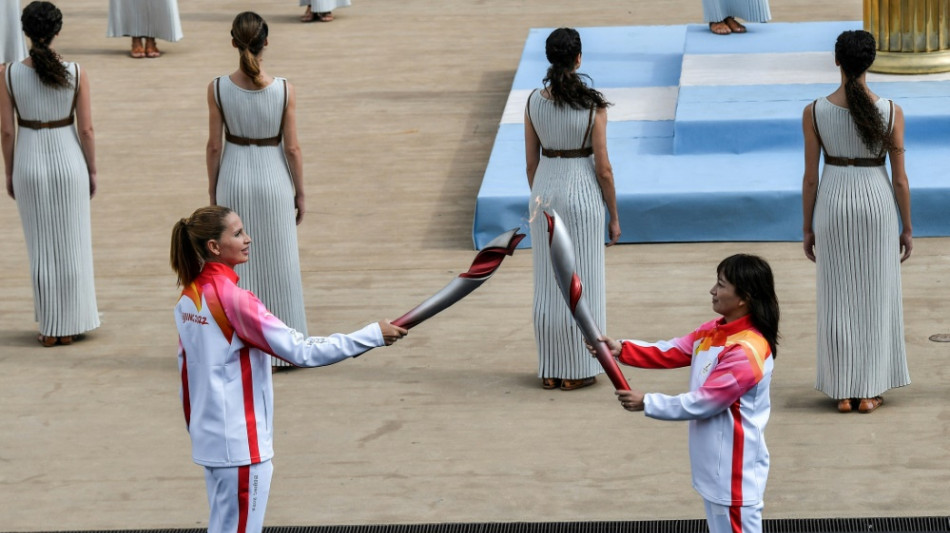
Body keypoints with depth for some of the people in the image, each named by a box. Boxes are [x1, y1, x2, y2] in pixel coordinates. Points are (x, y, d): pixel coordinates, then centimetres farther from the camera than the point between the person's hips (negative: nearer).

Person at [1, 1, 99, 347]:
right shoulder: (75, 73, -12)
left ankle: (50, 330, 14)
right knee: (71, 247, 11)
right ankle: (70, 328, 15)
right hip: (68, 162, 0)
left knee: (41, 249, 11)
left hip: (30, 165, 0)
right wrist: (92, 171, 6)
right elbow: (86, 129, -8)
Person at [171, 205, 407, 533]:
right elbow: (300, 351, -21)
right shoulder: (231, 298, -20)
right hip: (241, 444, -8)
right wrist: (373, 335, -17)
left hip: (209, 436, 8)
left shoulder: (189, 296, 5)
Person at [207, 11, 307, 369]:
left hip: (234, 179, 1)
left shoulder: (218, 89, -12)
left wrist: (212, 191, 7)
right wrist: (300, 193, 4)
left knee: (238, 266, 12)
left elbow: (214, 145, -5)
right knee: (277, 265, 11)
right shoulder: (284, 90, -14)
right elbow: (292, 147, -8)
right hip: (274, 179, -1)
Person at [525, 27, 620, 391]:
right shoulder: (593, 106, -15)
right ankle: (578, 371, 10)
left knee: (548, 284, 12)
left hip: (545, 189, 4)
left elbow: (531, 161, 4)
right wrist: (614, 216, -1)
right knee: (581, 284, 6)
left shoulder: (534, 102, -4)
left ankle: (550, 371, 17)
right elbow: (603, 169, -12)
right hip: (582, 194, -4)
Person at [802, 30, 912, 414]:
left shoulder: (815, 112, -10)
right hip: (877, 204, -1)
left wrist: (807, 229, 7)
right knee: (875, 298, 10)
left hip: (833, 205, 1)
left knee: (838, 300, 10)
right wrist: (907, 229, 5)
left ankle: (842, 392, 12)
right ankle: (867, 393, 11)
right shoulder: (890, 111, -12)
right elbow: (899, 177, -6)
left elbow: (810, 176, -5)